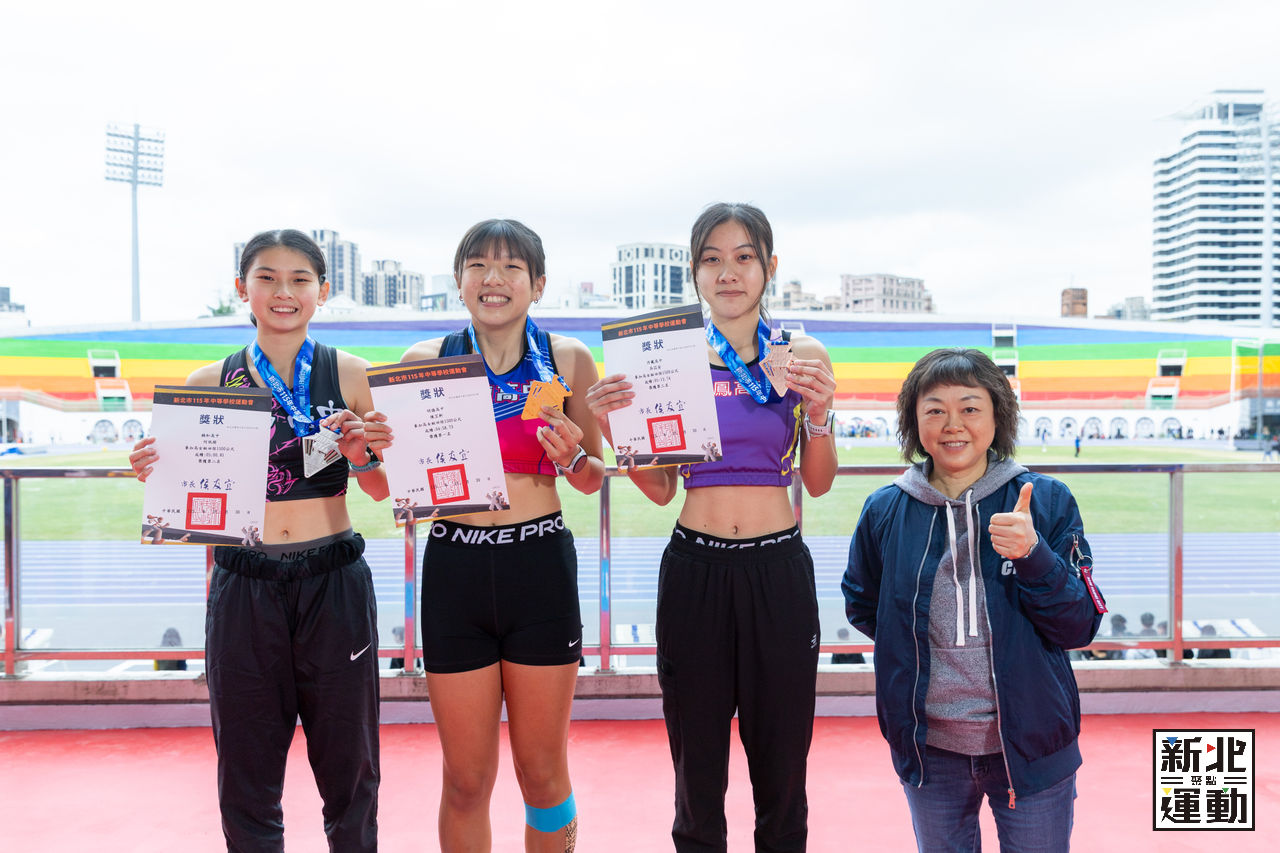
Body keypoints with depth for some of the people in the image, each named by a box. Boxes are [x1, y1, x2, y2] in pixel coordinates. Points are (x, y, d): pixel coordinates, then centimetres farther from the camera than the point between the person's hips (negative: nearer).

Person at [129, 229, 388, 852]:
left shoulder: (350, 374, 2)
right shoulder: (209, 383, 5)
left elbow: (383, 489, 5)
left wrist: (361, 454, -15)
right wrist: (155, 471, -10)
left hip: (333, 583, -1)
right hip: (243, 586, 1)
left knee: (346, 761, 10)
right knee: (247, 769, 11)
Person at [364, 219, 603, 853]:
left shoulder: (568, 359, 1)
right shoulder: (425, 360, 1)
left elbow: (593, 479, 8)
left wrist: (573, 456, -13)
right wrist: (378, 446, -11)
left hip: (542, 567, 0)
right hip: (454, 568, 1)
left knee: (542, 771, 11)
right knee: (465, 780, 10)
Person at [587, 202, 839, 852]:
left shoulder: (804, 358, 3)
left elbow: (817, 483, 6)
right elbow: (661, 488, 3)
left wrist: (819, 416, -11)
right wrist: (615, 429, -12)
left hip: (779, 567, 0)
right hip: (694, 569, 0)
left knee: (781, 756, 10)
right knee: (696, 757, 11)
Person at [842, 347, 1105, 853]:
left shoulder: (1047, 502, -6)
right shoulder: (885, 512, -3)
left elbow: (1081, 627, -8)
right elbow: (861, 606, 13)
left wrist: (1032, 556, -22)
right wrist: (918, 637, 2)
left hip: (1029, 741, -1)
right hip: (930, 749, 1)